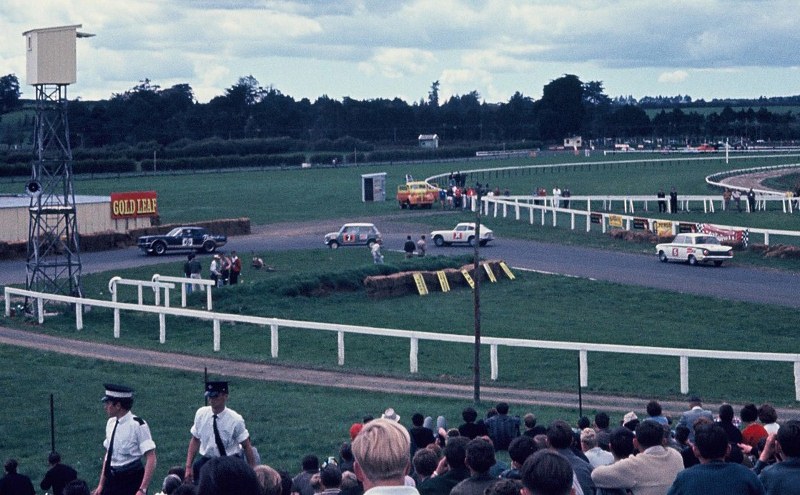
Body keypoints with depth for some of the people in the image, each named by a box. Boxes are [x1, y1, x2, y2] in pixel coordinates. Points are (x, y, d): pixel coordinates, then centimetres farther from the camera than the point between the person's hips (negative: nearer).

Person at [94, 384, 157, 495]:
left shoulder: (138, 425, -15)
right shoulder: (111, 423, 6)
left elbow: (151, 459, -18)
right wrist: (101, 485, 13)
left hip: (131, 480, -7)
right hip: (112, 480, 7)